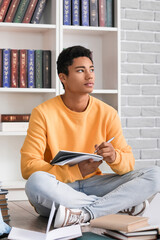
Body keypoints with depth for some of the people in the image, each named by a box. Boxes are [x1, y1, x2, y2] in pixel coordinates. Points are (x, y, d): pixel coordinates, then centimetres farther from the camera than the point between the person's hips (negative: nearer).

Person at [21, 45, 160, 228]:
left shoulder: (107, 114, 1)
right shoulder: (43, 113, -7)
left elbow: (129, 162, 2)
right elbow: (28, 166, -13)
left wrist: (114, 157, -24)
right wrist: (77, 171, -25)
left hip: (92, 184, 3)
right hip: (57, 189, -2)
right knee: (36, 181, -38)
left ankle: (84, 213, -27)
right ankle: (123, 204, -23)